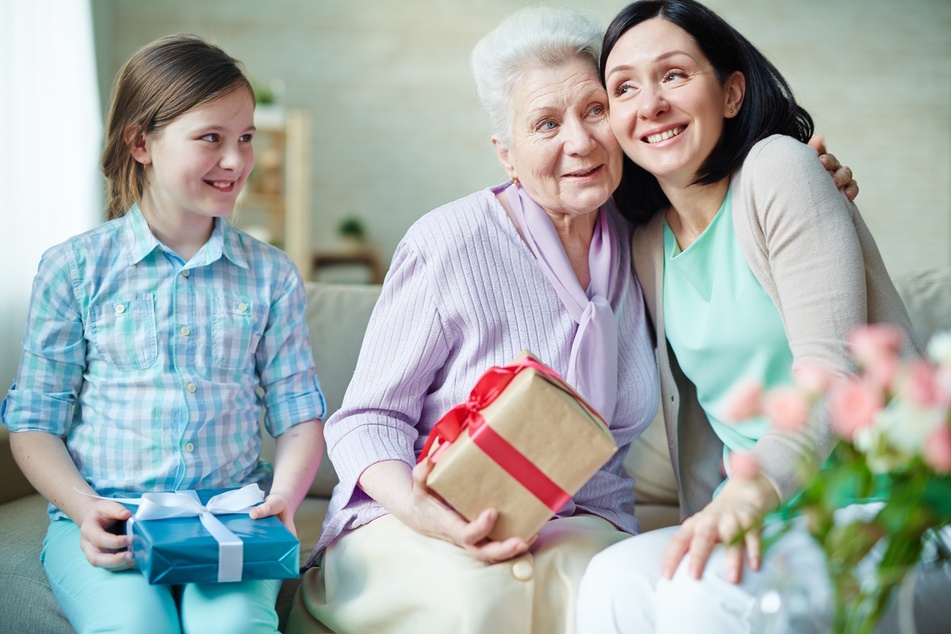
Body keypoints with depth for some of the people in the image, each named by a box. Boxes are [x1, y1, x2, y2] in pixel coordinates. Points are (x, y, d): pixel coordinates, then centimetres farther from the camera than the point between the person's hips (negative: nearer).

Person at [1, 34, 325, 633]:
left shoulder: (271, 275, 9)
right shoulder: (74, 268, 4)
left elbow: (299, 416, 9)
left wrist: (282, 500, -11)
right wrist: (85, 509, -11)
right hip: (107, 521, -1)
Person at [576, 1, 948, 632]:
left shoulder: (778, 169, -8)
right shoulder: (649, 244, 12)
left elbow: (832, 368, -18)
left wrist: (752, 489, -30)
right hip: (763, 509, 6)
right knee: (614, 581, -23)